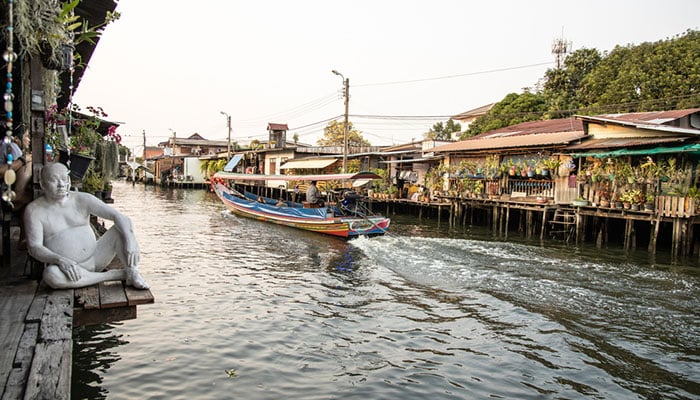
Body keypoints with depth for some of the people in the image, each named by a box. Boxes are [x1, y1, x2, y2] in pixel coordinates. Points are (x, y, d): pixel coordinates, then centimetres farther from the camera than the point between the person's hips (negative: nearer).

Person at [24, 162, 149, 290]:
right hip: (67, 268, -2)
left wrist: (130, 240, -31)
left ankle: (132, 273, -25)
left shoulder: (82, 200, 0)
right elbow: (34, 247, -13)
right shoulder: (34, 210, -4)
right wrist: (60, 259, -34)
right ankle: (119, 274, -26)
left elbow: (117, 215, -12)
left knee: (121, 230, -15)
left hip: (95, 258, 2)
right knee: (50, 275, -36)